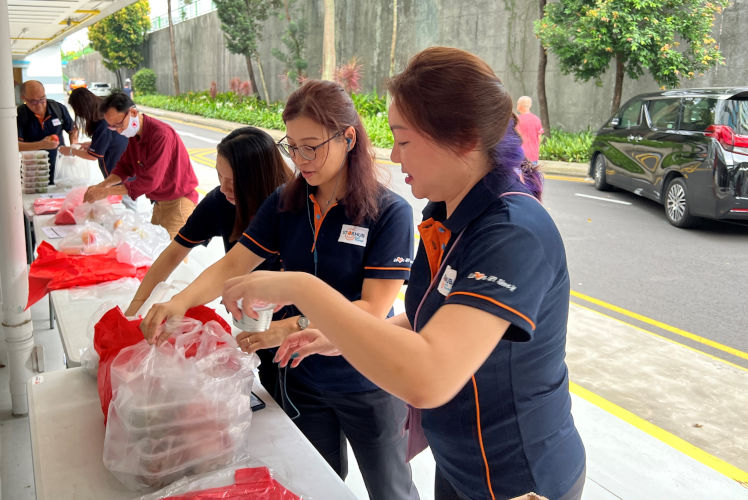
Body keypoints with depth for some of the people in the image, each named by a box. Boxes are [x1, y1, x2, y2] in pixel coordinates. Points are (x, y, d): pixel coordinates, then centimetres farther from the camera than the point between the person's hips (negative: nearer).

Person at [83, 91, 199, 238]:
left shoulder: (161, 134, -25)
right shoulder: (134, 134, 6)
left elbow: (150, 181, -27)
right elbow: (125, 167, 12)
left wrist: (107, 192, -23)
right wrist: (101, 186, -8)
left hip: (178, 202, -9)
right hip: (159, 202, 9)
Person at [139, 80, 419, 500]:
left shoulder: (390, 213, -19)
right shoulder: (285, 204, -4)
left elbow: (373, 309, -23)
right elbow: (232, 266, -5)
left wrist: (295, 326, -33)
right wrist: (180, 301, -23)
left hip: (368, 385, -4)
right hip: (304, 379, 4)